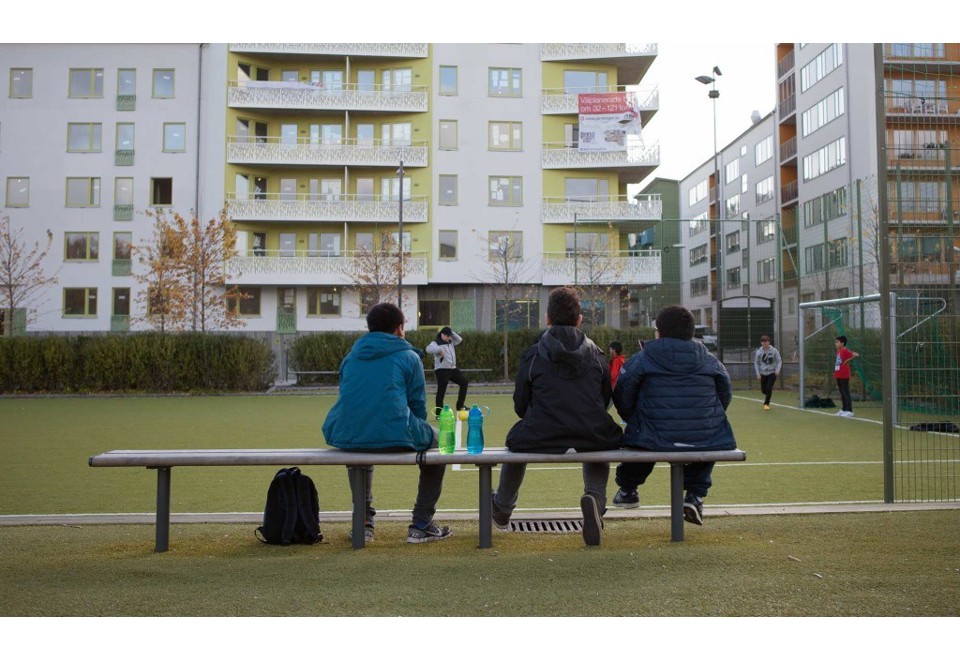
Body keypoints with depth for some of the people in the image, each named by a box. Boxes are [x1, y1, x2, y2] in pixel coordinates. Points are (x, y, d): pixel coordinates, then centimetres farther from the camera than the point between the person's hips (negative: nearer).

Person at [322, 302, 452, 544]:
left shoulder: (351, 357, 19)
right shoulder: (408, 357, 6)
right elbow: (418, 406, 5)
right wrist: (413, 435, 25)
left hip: (347, 438, 5)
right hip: (395, 438, -5)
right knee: (437, 442, 25)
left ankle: (364, 522, 35)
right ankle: (420, 526, 19)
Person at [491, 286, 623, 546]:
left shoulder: (532, 355, 1)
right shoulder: (596, 354, 7)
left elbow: (521, 407, 5)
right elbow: (606, 400, 14)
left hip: (540, 439, -1)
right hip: (592, 438, 1)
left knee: (517, 438, 32)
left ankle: (502, 508, 51)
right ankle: (595, 498, 7)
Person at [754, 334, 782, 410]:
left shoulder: (774, 351, -7)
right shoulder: (759, 352, -4)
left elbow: (779, 361, -1)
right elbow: (756, 363, 5)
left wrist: (778, 370, -16)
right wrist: (758, 373, -2)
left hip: (772, 373, -2)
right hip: (763, 373, 2)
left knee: (769, 388, -14)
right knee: (763, 390, 8)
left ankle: (766, 403, 0)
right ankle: (767, 397, 44)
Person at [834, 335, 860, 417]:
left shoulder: (845, 350, -13)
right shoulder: (839, 351, 13)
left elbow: (856, 355, -27)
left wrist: (847, 360, -20)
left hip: (844, 376, -9)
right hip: (838, 376, 9)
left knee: (846, 393, -6)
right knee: (842, 393, 14)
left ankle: (849, 411, -3)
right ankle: (844, 410, 22)